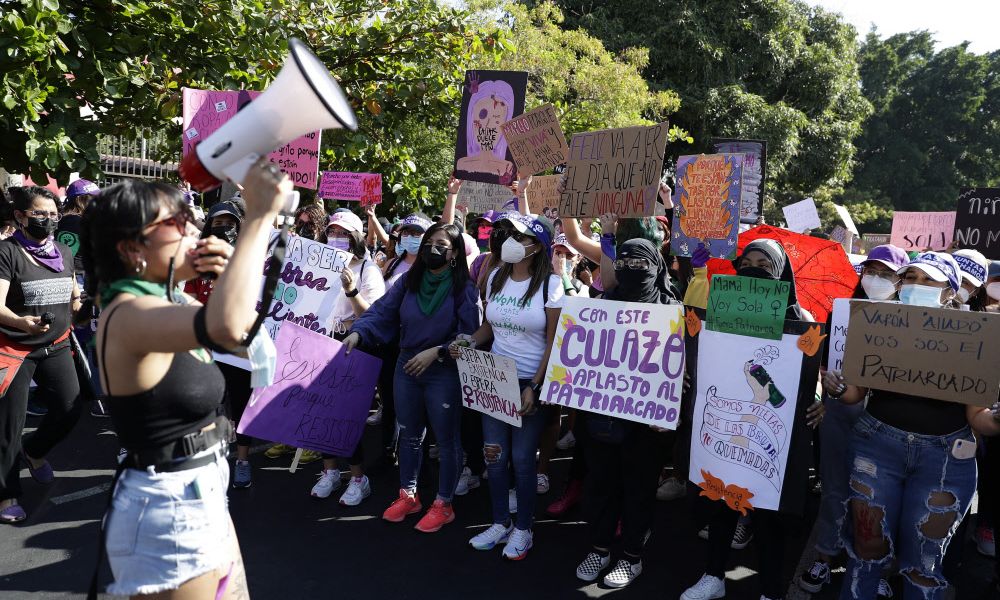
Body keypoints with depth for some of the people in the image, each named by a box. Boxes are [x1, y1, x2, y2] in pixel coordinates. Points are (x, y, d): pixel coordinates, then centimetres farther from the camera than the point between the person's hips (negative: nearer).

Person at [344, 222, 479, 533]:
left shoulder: (464, 288, -10)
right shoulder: (409, 281, 2)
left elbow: (469, 335, -12)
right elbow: (381, 312, -2)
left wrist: (436, 351, -21)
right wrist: (358, 333, -18)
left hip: (445, 371, -5)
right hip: (406, 366, 5)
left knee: (446, 439, 7)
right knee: (408, 434, 17)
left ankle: (443, 504, 23)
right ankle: (408, 495, 35)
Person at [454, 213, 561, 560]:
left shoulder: (550, 284, -11)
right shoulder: (496, 277, 5)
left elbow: (554, 343, -11)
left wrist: (534, 388, -16)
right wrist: (470, 342, -6)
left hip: (532, 383, -5)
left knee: (522, 459, 3)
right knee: (495, 455, 9)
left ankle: (523, 529, 23)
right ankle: (500, 522, 28)